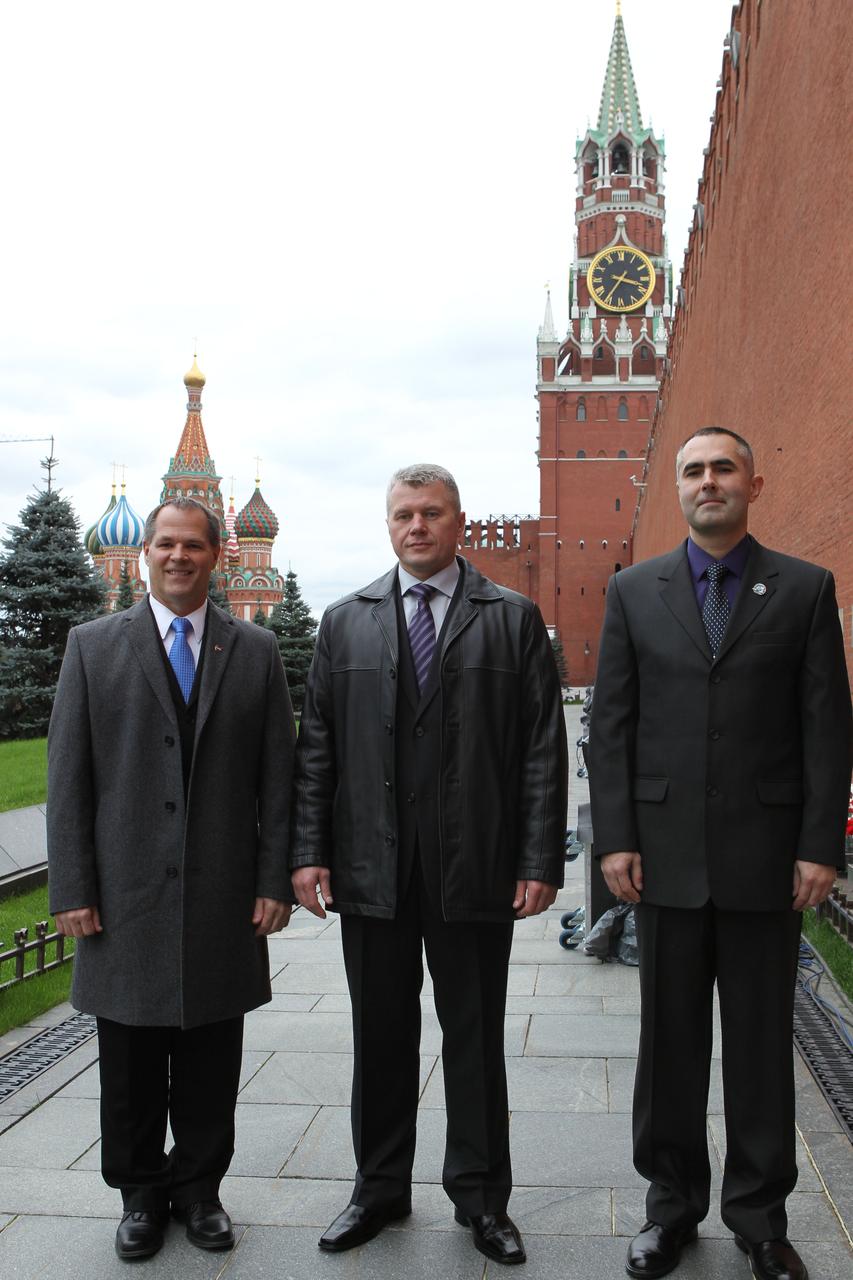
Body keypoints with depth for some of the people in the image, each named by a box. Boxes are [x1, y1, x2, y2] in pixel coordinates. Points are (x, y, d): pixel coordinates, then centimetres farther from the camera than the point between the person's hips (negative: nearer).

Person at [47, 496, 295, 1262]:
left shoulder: (256, 651, 5)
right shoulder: (94, 646, 3)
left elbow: (277, 777, 3)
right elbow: (68, 777, 0)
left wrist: (275, 882, -2)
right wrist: (72, 888, -5)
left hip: (224, 900, 1)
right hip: (127, 898, 0)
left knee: (210, 1062, 12)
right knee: (131, 1066, 12)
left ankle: (199, 1186, 31)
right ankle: (141, 1194, 31)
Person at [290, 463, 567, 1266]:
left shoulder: (513, 619, 3)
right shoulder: (345, 621, 8)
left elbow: (543, 748, -1)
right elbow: (316, 744, 6)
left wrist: (540, 860, -7)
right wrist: (308, 852, -1)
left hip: (476, 870, -1)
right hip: (371, 869, 2)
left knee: (475, 1036, 11)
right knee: (381, 1035, 14)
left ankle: (481, 1197, 28)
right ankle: (380, 1187, 32)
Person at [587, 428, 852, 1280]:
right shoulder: (634, 591, 6)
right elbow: (610, 725, 4)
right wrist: (614, 839, -2)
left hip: (765, 856, -1)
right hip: (667, 855, 1)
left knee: (762, 1042, 10)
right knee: (670, 1041, 11)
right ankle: (672, 1203, 28)